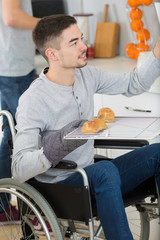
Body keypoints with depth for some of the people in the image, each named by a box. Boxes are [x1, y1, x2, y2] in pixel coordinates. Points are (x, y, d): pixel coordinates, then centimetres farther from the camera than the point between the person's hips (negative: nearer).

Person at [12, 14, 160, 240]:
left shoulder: (86, 75, 0)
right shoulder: (32, 101, -22)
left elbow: (133, 84, 13)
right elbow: (19, 170, -27)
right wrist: (55, 147, -45)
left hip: (93, 178, 8)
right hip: (58, 188, -8)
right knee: (105, 169, -37)